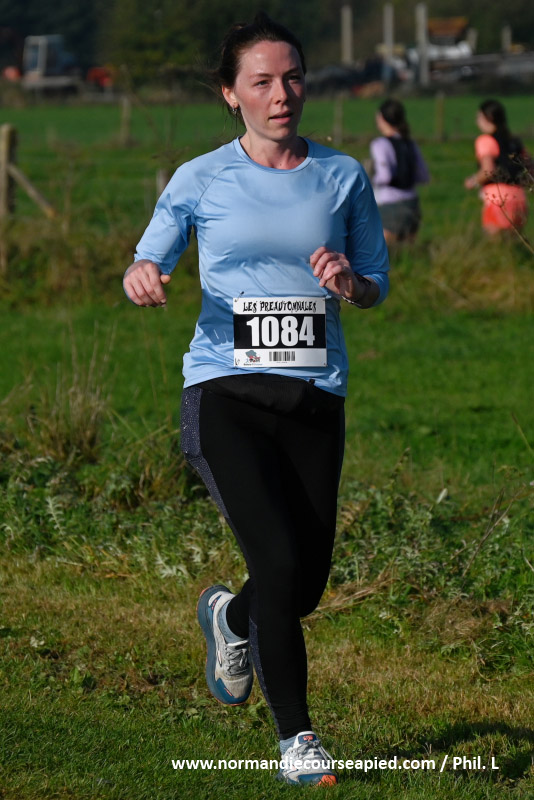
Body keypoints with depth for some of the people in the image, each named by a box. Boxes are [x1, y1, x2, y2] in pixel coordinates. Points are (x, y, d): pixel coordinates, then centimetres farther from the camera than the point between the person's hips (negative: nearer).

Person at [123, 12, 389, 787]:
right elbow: (147, 266, 9)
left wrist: (349, 281, -10)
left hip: (314, 400, 3)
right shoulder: (200, 180, 3)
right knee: (280, 561, -18)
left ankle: (229, 615, 40)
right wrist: (142, 276, -15)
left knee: (307, 585, 3)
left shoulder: (343, 176, 8)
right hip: (225, 394, -3)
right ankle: (296, 737, -4)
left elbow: (378, 284, 14)